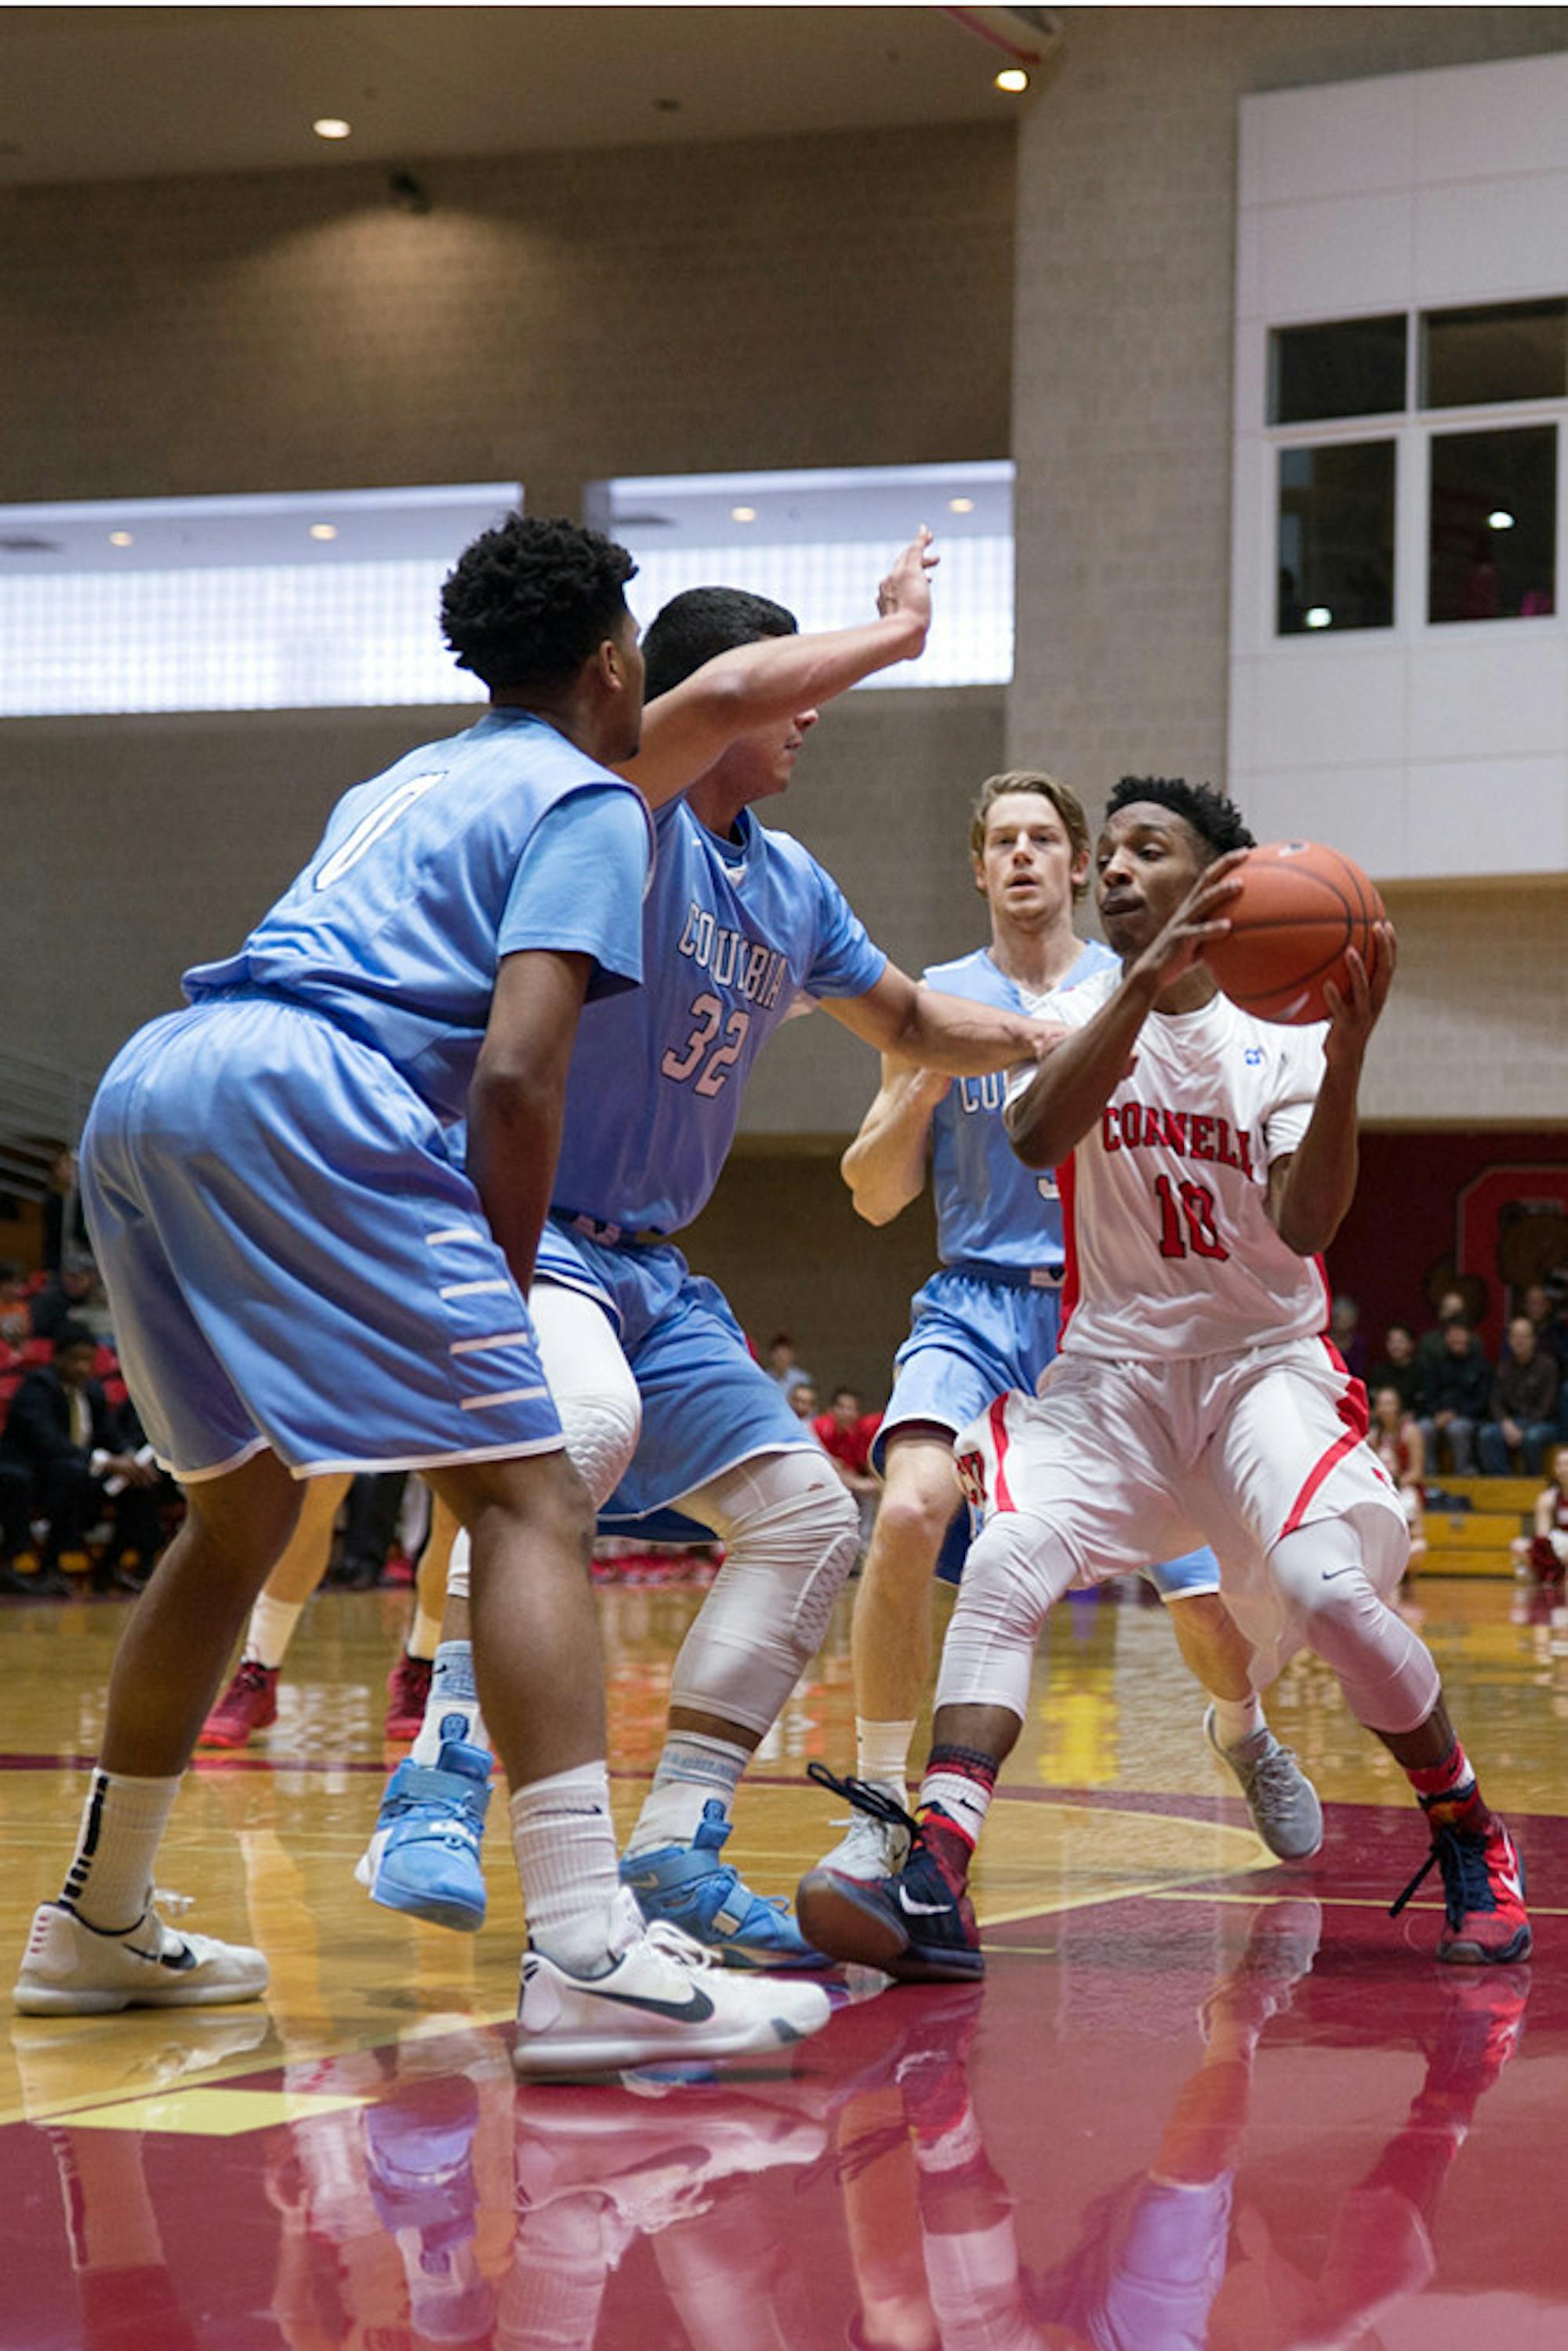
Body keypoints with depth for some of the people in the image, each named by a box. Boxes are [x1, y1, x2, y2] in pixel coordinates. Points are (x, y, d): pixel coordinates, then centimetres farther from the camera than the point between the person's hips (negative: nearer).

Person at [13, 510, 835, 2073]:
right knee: (528, 1500, -9)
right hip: (299, 1104, -8)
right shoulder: (587, 800, 9)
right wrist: (510, 1278, 5)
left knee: (241, 1511, 24)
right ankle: (583, 1958, -22)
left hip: (141, 1085, 9)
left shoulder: (404, 783, 33)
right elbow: (516, 1071, -5)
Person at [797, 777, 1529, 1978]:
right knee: (1004, 1564, -23)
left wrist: (1346, 1060, -29)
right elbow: (1034, 1138, -22)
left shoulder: (1281, 1040, -2)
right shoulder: (1081, 1014, 2)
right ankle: (934, 1886, -29)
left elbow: (1304, 1228, -16)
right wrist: (1146, 980, -34)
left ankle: (1473, 1847, 1)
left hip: (1263, 1362, -2)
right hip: (1112, 1367, 2)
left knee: (1327, 1589, -24)